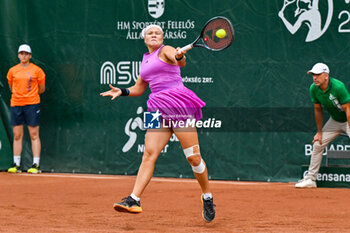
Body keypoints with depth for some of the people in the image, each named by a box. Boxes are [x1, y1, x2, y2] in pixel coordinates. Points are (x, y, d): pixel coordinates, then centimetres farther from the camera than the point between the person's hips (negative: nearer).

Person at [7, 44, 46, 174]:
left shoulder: (37, 70, 1)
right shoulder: (12, 71, 9)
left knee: (34, 135, -3)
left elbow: (42, 89, 9)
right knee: (17, 135, 4)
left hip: (32, 104, -3)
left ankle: (36, 165, -2)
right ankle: (16, 164, 8)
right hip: (16, 104, 3)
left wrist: (30, 94, 12)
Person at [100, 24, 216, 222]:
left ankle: (208, 198, 12)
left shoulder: (166, 50, 2)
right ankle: (134, 200, -19)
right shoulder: (146, 60, 21)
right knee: (149, 154, -9)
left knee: (194, 157, -6)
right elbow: (139, 88, 31)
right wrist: (121, 92, 14)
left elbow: (180, 62, -21)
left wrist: (180, 57, -44)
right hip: (159, 109, 6)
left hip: (179, 103, -6)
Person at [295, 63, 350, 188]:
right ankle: (310, 179, 19)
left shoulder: (338, 87, -32)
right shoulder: (314, 89, -12)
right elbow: (318, 110, 2)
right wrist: (319, 132, 5)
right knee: (317, 144, 7)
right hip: (334, 121, 7)